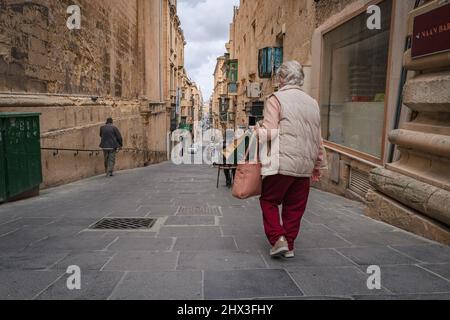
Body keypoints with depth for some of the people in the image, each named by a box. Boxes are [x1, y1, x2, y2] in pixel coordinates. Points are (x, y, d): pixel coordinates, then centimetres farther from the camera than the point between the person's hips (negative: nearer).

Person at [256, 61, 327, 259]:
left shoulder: (276, 99, -5)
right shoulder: (312, 103, 14)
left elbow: (269, 133, -15)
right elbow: (318, 139, 17)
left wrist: (258, 129, 5)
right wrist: (318, 165, 23)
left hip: (282, 163, -5)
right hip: (305, 165, 6)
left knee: (269, 201, 10)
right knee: (295, 206, 14)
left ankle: (278, 239, 1)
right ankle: (289, 245, 22)